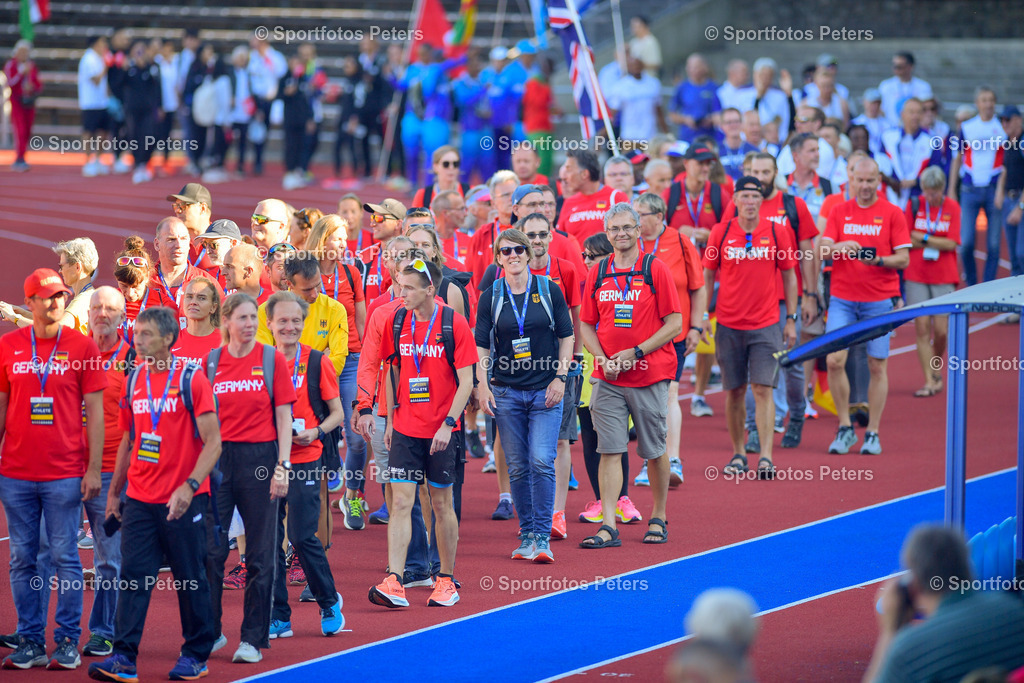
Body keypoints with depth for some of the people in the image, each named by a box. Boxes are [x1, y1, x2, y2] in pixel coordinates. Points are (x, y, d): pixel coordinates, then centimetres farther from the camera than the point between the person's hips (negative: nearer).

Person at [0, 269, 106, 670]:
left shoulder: (82, 347, 0)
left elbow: (94, 410, 1)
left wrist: (94, 468, -5)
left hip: (65, 475, -2)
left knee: (65, 557, -1)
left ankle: (68, 643, 6)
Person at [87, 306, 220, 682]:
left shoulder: (191, 379, -7)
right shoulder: (134, 381, 9)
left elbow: (213, 442, -10)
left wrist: (189, 486, -22)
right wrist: (114, 492, 17)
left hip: (183, 502, -5)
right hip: (139, 499, 5)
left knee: (190, 579, 4)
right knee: (133, 576, -3)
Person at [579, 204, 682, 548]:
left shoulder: (655, 270, -3)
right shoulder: (597, 274, 8)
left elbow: (674, 324, -6)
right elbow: (586, 324, 13)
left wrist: (635, 353, -14)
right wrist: (602, 358, -5)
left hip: (650, 376, -2)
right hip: (608, 378, 2)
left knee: (654, 451, 6)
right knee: (609, 451, -4)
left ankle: (658, 519, 22)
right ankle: (608, 527, -6)